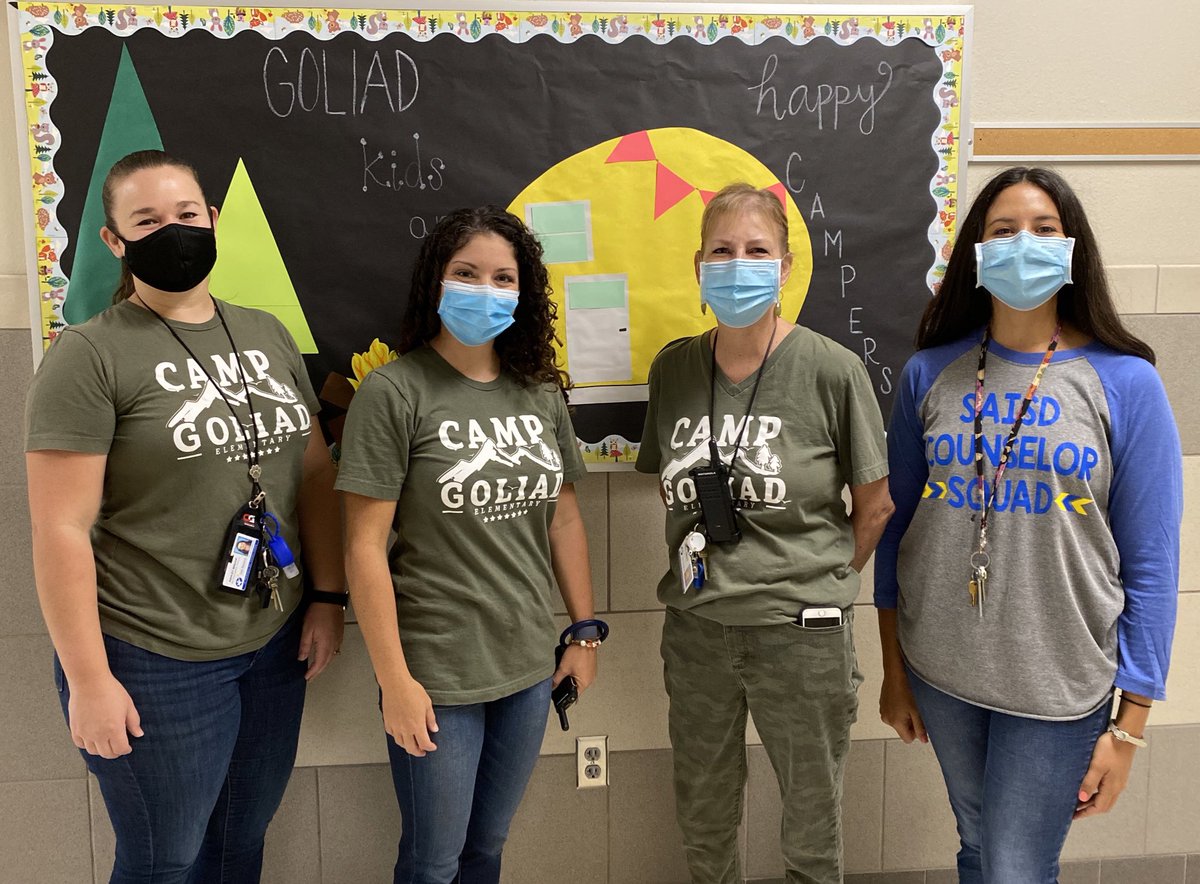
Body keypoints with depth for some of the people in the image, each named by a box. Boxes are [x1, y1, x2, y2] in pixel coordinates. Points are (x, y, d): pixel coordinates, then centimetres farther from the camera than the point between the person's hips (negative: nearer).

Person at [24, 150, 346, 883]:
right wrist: (88, 679, -14)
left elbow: (316, 473, 9)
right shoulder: (92, 356, -11)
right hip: (156, 663, -5)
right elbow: (62, 530, -13)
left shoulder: (267, 334, 7)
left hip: (275, 646, 5)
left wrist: (329, 599, 5)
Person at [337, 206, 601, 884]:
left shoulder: (542, 393, 3)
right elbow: (365, 544, -14)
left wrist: (585, 631, 11)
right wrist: (394, 679, -14)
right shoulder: (395, 391, -12)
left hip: (529, 667, 5)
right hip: (435, 673, -4)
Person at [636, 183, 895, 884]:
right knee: (703, 820, 20)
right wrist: (707, 577, 5)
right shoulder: (674, 368, 1)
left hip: (801, 633, -3)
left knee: (812, 827, 15)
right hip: (696, 628, 4)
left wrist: (818, 584, 1)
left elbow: (874, 506, -3)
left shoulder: (832, 370, -10)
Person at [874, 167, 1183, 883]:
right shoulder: (930, 374, -1)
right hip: (940, 673, 3)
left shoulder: (1126, 383, -8)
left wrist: (1129, 728, -7)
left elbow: (1150, 566, -6)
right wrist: (894, 671, 7)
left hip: (1059, 685, -2)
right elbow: (897, 526, 5)